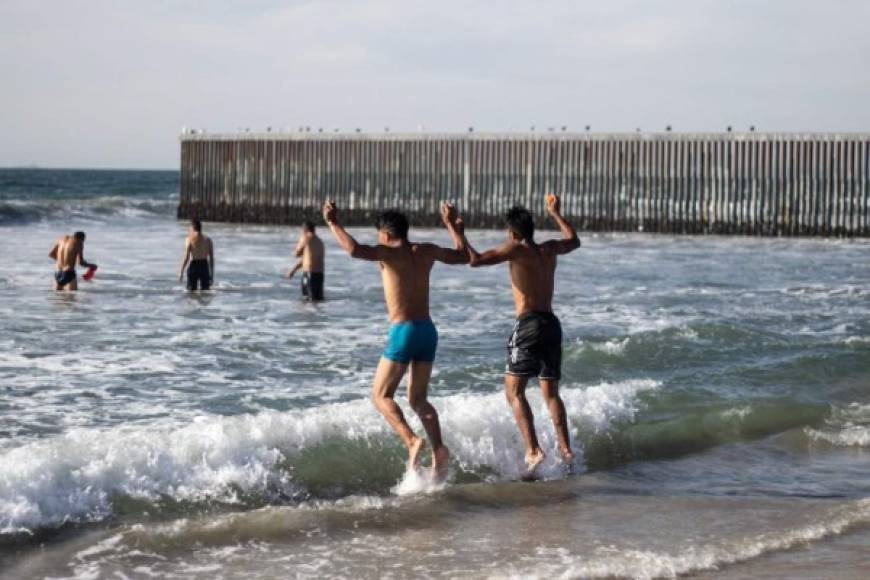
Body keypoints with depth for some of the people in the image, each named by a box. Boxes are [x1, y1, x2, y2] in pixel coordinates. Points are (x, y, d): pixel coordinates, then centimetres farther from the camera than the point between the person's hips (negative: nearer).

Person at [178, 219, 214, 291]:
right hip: (204, 266, 3)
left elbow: (186, 257, -12)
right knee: (205, 290, 10)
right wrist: (212, 273, 13)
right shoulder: (208, 240, 6)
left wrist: (181, 272, -9)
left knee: (191, 290, 4)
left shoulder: (190, 239, -5)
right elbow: (211, 258, 6)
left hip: (194, 266, -3)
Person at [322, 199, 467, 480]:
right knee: (418, 399, 15)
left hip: (403, 331, -6)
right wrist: (452, 225, 37)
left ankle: (411, 440, -18)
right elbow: (463, 256, 26)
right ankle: (438, 448, -5)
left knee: (381, 395, 4)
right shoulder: (427, 252, 10)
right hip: (428, 330, 6)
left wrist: (333, 223, -15)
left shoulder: (390, 253, -9)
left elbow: (355, 250, -26)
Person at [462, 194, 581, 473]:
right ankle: (565, 449, 11)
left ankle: (533, 450, -17)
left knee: (514, 391, -4)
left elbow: (475, 260, -15)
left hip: (529, 323, -7)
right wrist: (555, 214, 48)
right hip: (552, 324, 7)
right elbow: (574, 241, 36)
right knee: (551, 392, 16)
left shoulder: (516, 249, -6)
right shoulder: (549, 249, 13)